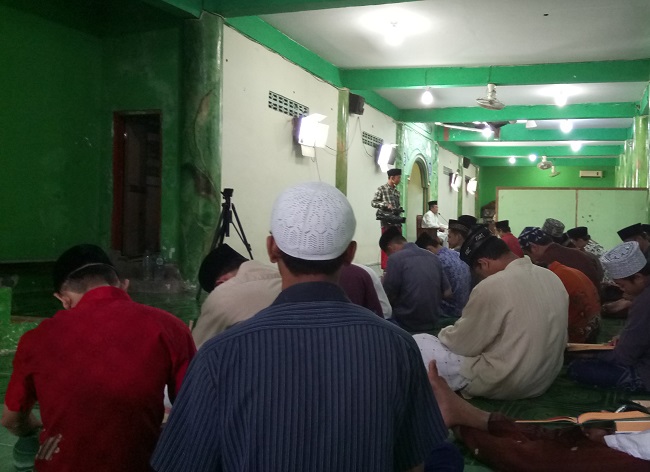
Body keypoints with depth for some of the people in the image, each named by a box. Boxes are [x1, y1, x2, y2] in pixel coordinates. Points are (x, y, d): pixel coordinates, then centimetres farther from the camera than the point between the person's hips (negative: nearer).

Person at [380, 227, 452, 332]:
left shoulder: (395, 258, -12)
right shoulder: (433, 257, 6)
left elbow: (389, 297, -11)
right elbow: (447, 293, 8)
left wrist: (385, 280, 8)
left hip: (406, 325, -6)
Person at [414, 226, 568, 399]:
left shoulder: (491, 287, -22)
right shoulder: (553, 278, 1)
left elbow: (462, 344, -12)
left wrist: (444, 332, 10)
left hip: (502, 384, -8)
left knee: (418, 344, 3)